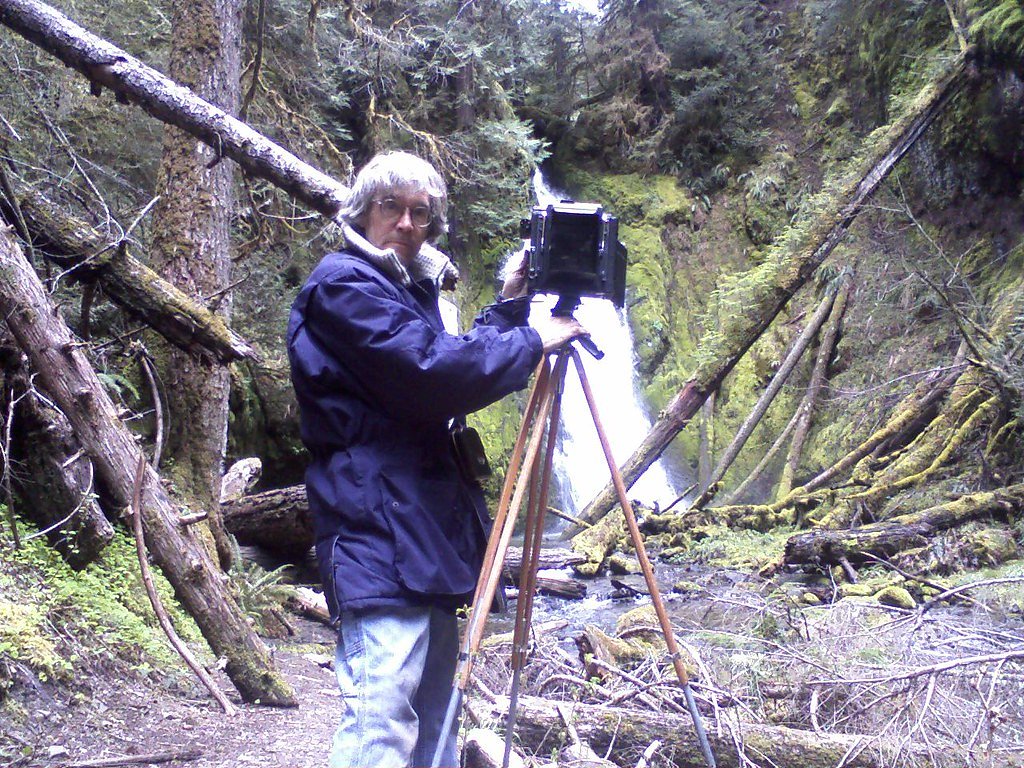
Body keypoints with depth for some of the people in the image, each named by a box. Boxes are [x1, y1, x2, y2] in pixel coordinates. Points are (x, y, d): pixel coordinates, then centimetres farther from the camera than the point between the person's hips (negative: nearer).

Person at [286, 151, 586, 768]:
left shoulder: (410, 285, 20)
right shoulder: (343, 284, -10)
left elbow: (456, 355, 24)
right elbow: (435, 371, -21)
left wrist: (510, 305, 13)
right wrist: (532, 341, -11)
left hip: (427, 523, 10)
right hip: (381, 534, -10)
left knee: (434, 710, 16)